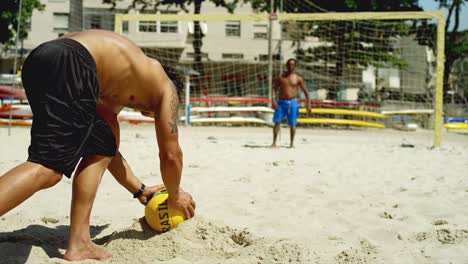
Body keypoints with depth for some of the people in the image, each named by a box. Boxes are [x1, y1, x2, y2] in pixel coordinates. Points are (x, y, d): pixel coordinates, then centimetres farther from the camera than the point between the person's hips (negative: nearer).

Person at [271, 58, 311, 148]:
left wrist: (308, 104, -2)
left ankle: (292, 143, 13)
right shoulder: (280, 77, 7)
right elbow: (274, 88, 6)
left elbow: (305, 91, 4)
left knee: (292, 124, 1)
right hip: (281, 102, 1)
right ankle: (274, 142, 2)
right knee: (277, 122, -4)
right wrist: (274, 99, -9)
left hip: (293, 102, -1)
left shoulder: (298, 78, 2)